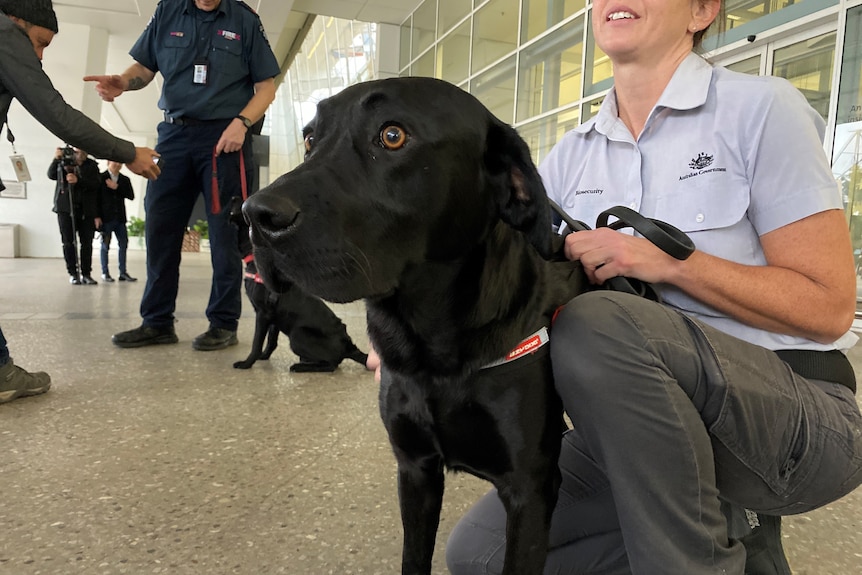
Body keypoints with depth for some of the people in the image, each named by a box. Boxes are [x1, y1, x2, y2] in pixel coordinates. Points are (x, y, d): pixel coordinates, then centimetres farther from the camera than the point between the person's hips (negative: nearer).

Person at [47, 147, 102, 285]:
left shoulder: (92, 165, 8)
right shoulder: (64, 161, 8)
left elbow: (96, 184, -6)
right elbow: (52, 175, -5)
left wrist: (78, 180, -21)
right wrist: (56, 159, -19)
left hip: (86, 210, 0)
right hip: (65, 208, 0)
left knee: (87, 243, -1)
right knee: (68, 242, -1)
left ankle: (86, 273, 5)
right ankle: (73, 273, 5)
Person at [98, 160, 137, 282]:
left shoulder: (125, 179, 10)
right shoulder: (101, 178, 1)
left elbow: (131, 196, 0)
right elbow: (96, 197, -2)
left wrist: (117, 187, -11)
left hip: (120, 217, 3)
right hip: (106, 217, -3)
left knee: (123, 244, 3)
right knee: (105, 245, 1)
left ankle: (123, 273, 9)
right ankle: (105, 272, 8)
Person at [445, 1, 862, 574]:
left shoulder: (761, 108, -7)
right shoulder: (572, 155, 9)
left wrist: (667, 262, -21)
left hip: (800, 415, -5)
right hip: (644, 423, 6)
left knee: (595, 324, -34)